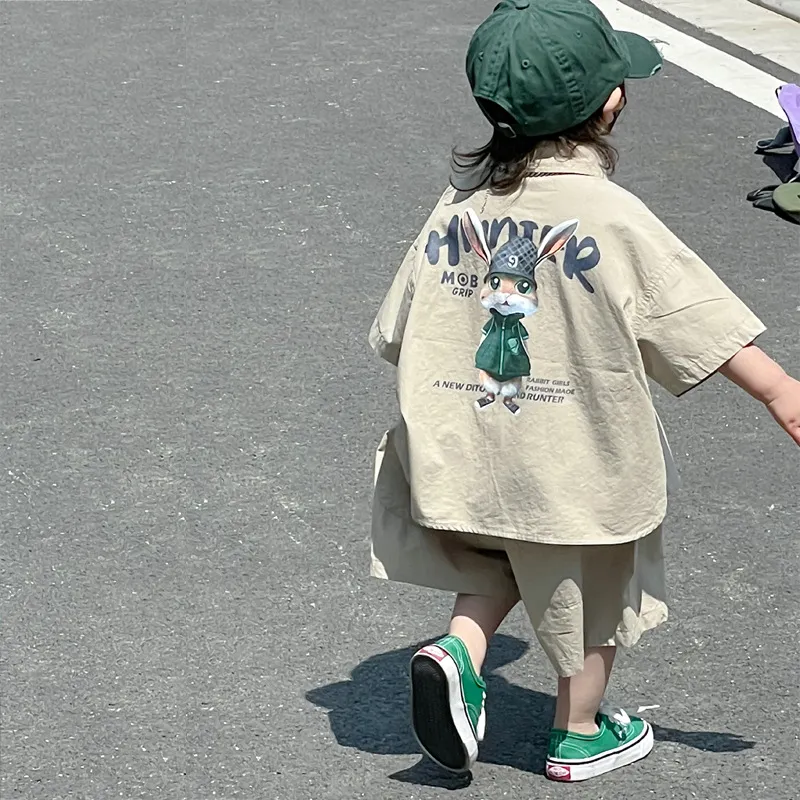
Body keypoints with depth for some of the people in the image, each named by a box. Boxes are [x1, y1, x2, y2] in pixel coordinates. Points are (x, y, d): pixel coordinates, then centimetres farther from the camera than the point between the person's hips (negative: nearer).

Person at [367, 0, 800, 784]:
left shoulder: (459, 206, -3)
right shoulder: (610, 217, -17)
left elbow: (397, 332, 4)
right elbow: (704, 323, -15)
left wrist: (428, 415, 21)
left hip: (464, 453, 4)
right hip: (579, 464, -4)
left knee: (504, 561, 28)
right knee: (589, 596, 18)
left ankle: (460, 649, 4)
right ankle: (580, 733, 34)